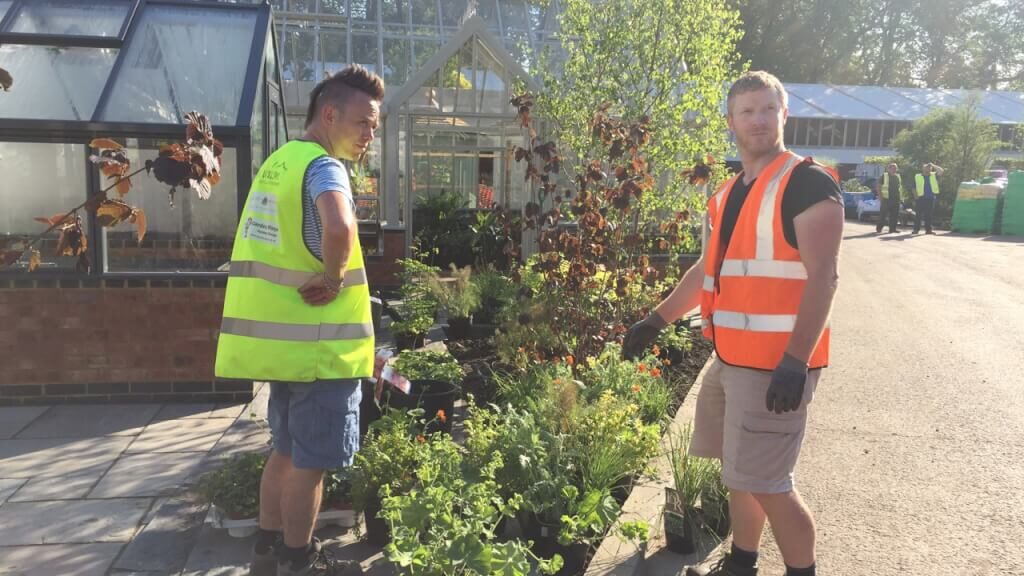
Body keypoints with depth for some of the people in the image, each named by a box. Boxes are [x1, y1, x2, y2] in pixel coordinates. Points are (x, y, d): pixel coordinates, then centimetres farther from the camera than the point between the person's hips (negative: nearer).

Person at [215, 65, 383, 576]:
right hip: (317, 344, -9)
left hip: (281, 337, 9)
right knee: (311, 460, 6)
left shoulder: (278, 161, 14)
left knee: (286, 450, 20)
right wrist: (334, 278, -21)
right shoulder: (323, 166, -16)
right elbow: (338, 227, -38)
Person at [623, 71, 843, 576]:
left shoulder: (807, 183, -11)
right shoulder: (727, 194, 13)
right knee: (740, 472, 18)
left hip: (776, 363, -8)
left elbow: (822, 278, -18)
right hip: (729, 357, 8)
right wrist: (656, 320, 21)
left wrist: (795, 362, -25)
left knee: (766, 483, -3)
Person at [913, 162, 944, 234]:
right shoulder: (917, 176, 6)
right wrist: (916, 197, -1)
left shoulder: (934, 175, 12)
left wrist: (933, 165, -1)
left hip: (931, 198, 2)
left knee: (928, 215, 5)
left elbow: (941, 171, -3)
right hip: (921, 198, -2)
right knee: (918, 215, -1)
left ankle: (928, 229, 8)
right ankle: (916, 229, 5)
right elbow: (914, 189, 6)